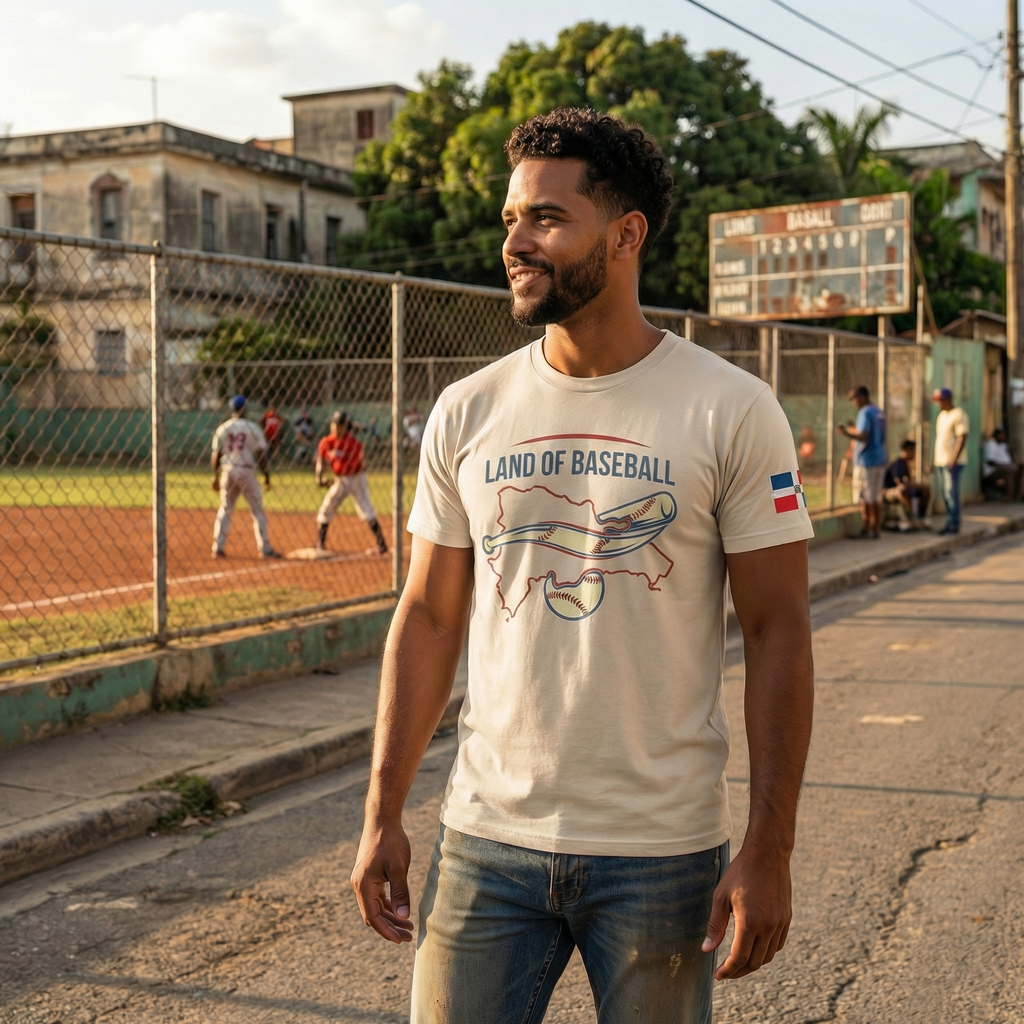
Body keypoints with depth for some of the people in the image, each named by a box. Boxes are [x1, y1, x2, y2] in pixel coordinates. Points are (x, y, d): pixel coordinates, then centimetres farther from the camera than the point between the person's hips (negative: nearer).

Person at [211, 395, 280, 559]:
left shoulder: (222, 429, 4)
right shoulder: (253, 428, -3)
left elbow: (215, 455, 3)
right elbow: (261, 454, -5)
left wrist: (215, 476, 11)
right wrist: (266, 475, 2)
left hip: (227, 471, 3)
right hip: (246, 471, -3)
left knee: (225, 510, 13)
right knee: (257, 510, 4)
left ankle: (218, 548, 9)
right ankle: (265, 549, 3)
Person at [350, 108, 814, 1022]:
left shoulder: (733, 411, -6)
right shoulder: (466, 414, 3)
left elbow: (777, 630, -6)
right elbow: (429, 616, 7)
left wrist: (770, 850, -9)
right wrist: (382, 815, 4)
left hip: (663, 852, -2)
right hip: (487, 841, 3)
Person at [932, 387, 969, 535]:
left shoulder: (959, 415, -10)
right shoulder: (942, 415, 17)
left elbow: (962, 438, -16)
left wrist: (954, 459, -22)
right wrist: (935, 458, 17)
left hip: (953, 461, -9)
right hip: (942, 460, 9)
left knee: (951, 491, -10)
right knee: (947, 493, 8)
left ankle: (954, 524, -9)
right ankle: (951, 523, 11)